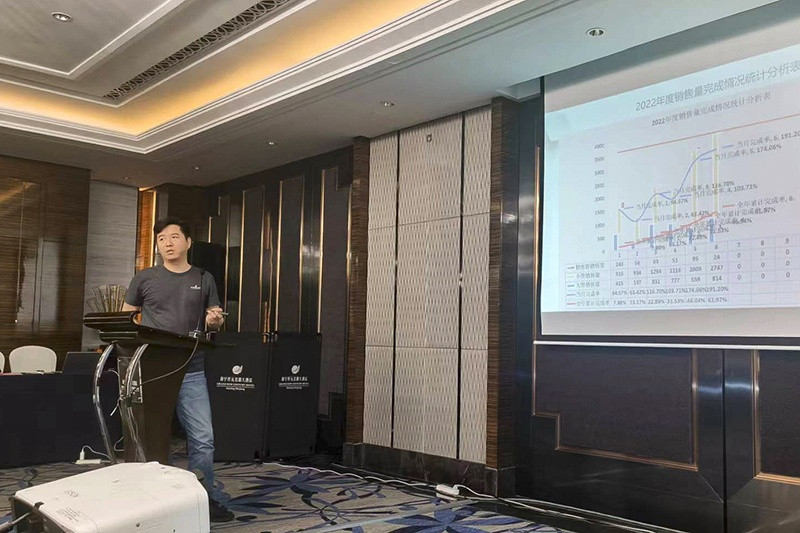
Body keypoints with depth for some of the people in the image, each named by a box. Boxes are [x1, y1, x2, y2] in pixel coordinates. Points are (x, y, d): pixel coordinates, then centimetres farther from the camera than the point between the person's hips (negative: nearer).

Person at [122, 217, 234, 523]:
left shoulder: (203, 280, 10)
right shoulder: (144, 278, 6)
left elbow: (214, 323, 15)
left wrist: (214, 320, -9)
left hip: (191, 372, 1)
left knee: (202, 438, -1)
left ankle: (204, 499, 13)